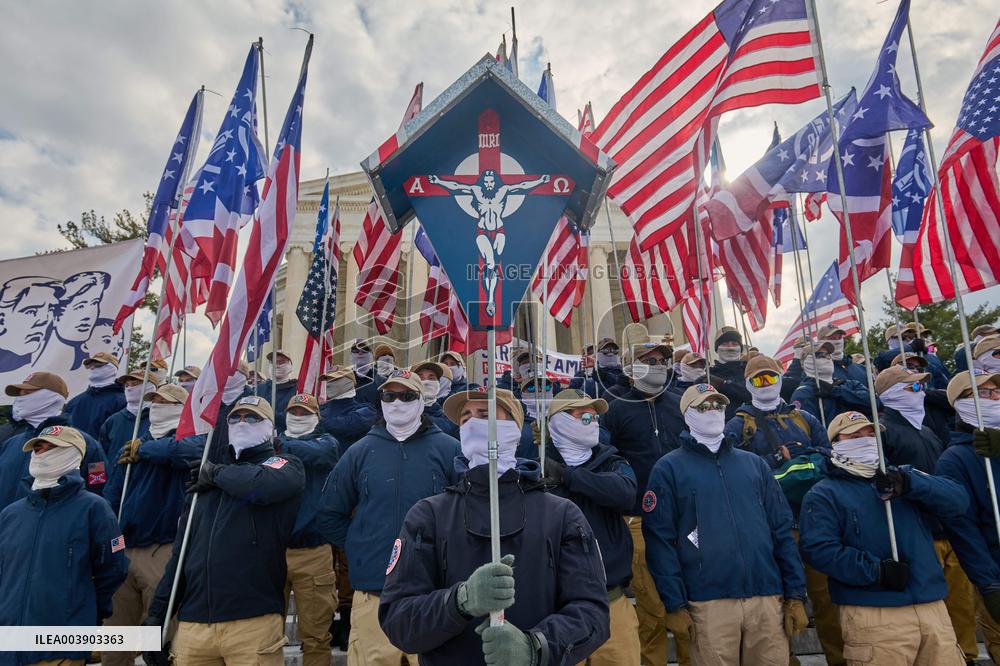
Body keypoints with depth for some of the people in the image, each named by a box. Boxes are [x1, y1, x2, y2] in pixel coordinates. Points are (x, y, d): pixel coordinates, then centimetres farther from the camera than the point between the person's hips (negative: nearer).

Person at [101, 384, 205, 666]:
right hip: (122, 551, 6)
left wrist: (143, 449, -12)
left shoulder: (191, 437, -2)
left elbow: (186, 450, -28)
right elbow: (111, 496, 16)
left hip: (163, 550, -6)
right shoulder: (131, 447, 17)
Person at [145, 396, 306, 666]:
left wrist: (216, 472, -5)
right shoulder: (204, 480, 19)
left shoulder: (284, 464, 2)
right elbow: (181, 552, 19)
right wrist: (156, 613, 13)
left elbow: (264, 484, -23)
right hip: (192, 623, 5)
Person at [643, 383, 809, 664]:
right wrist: (674, 605, -8)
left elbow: (782, 530, 11)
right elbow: (659, 539, -4)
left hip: (768, 598, 3)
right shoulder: (669, 469, 1)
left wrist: (796, 595, 5)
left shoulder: (754, 464, 14)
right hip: (708, 603, -3)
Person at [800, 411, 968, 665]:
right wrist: (876, 571, -19)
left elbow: (958, 500, 0)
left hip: (933, 607, 5)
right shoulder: (823, 494, 0)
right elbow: (818, 549, -13)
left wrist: (909, 484, -15)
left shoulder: (903, 476, 17)